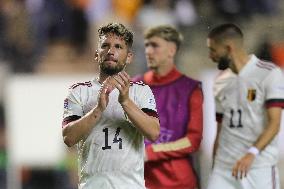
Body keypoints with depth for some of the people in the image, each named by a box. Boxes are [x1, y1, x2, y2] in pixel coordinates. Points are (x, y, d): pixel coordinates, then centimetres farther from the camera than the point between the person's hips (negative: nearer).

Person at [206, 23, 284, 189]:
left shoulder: (269, 74, -6)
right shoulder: (221, 81, 14)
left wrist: (252, 154, -27)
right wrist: (215, 171, 14)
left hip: (260, 168, -5)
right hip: (223, 168, 6)